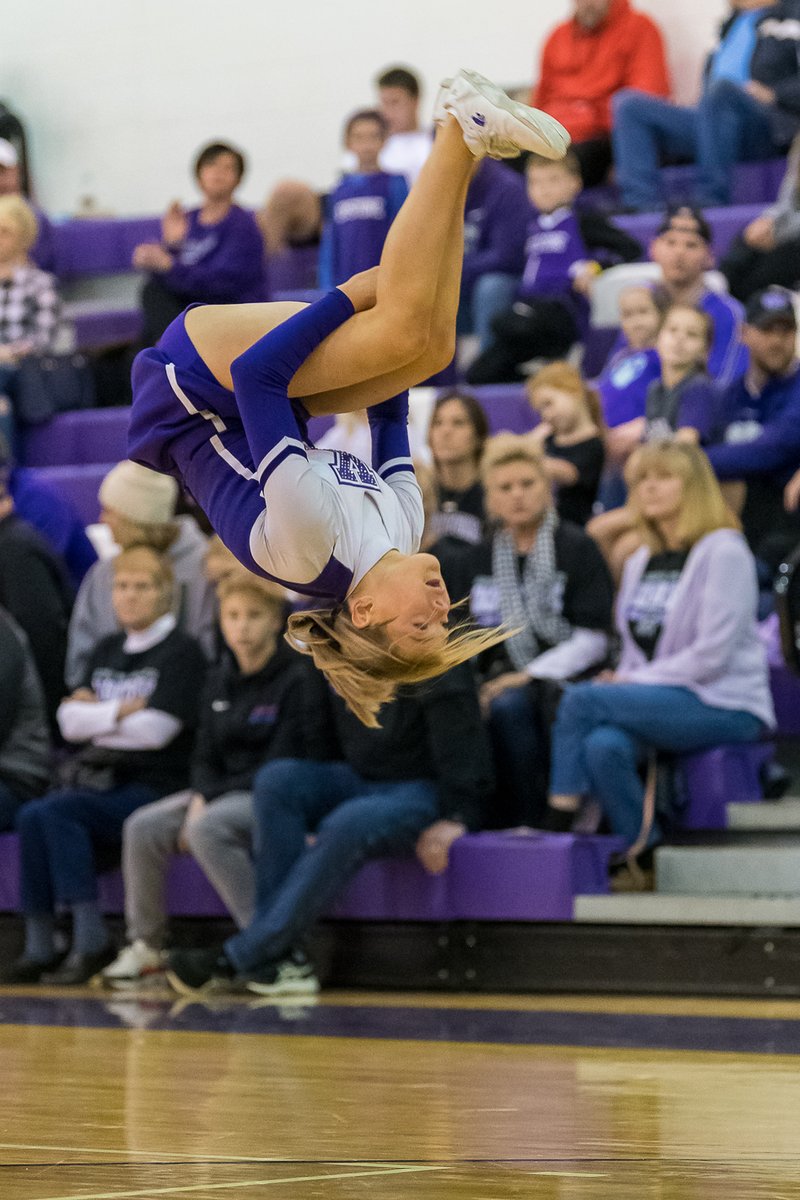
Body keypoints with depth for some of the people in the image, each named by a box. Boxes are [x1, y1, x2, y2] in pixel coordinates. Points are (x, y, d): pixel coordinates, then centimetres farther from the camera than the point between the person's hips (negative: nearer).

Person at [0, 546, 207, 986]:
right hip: (95, 779, 6)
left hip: (150, 786, -6)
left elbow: (156, 729, -12)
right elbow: (69, 720, 12)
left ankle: (91, 940, -27)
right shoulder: (107, 651, 22)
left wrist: (95, 715, 1)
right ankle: (39, 950, -24)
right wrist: (120, 712, -5)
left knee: (52, 814, -28)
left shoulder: (181, 652, 1)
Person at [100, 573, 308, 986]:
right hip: (219, 793, 7)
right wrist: (198, 800, -10)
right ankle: (145, 947, -5)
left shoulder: (295, 680, -10)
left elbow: (282, 765, -14)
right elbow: (205, 755, 12)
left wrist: (210, 802, -15)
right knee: (143, 826, -15)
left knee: (208, 829, -34)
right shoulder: (219, 680, 12)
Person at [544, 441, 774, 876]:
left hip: (725, 707, -6)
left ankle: (559, 822, -17)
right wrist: (619, 682, -3)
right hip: (660, 702, 6)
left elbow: (712, 655, -15)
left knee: (581, 699, -24)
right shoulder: (640, 563, 18)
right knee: (603, 746, -30)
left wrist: (634, 681, -13)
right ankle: (643, 854, -16)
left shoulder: (725, 552, -7)